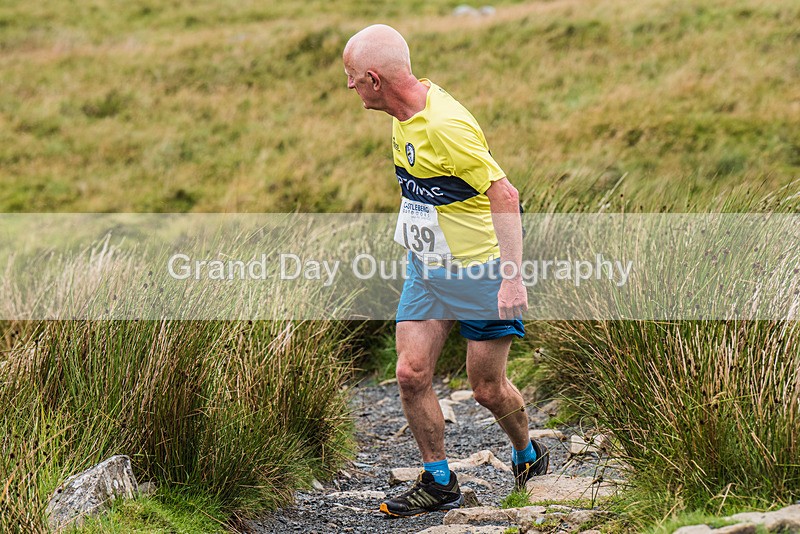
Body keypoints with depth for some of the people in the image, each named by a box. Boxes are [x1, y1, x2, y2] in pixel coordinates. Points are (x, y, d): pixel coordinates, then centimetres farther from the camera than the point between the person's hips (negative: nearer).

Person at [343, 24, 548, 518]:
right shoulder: (404, 115, 2)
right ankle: (439, 484, 10)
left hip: (480, 272, -8)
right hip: (425, 268, 8)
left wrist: (512, 276, -30)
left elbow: (504, 194, -27)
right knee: (411, 373, -2)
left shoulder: (445, 126, -27)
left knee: (488, 388, 3)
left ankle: (528, 456, 32)